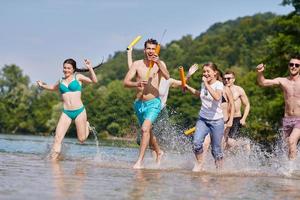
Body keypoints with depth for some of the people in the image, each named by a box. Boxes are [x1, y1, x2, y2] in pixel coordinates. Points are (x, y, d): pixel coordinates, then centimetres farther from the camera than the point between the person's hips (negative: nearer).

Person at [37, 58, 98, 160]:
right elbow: (53, 88, 35)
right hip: (66, 113, 3)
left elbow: (94, 81, -9)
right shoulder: (61, 81, 13)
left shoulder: (78, 77, 3)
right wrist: (43, 86, 18)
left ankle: (86, 125, 38)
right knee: (57, 138, -13)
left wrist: (90, 68, -19)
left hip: (79, 111, -2)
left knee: (81, 139, 7)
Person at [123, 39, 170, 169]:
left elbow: (167, 77, -23)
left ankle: (140, 161, -25)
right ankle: (159, 152, 45)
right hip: (139, 103, 4)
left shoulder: (159, 64, -4)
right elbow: (125, 82, -7)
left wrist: (158, 63, -38)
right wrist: (136, 84, -28)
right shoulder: (137, 64, 0)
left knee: (145, 129, -24)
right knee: (147, 131, 20)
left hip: (153, 103, -4)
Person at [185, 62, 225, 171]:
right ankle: (199, 163, 6)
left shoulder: (219, 84, -12)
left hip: (216, 121, -4)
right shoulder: (203, 84, 6)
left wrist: (206, 84, -29)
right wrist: (188, 87, 19)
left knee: (216, 150, 2)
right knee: (196, 142, -17)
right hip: (203, 119, 4)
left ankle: (219, 168, 24)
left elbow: (217, 97, -34)